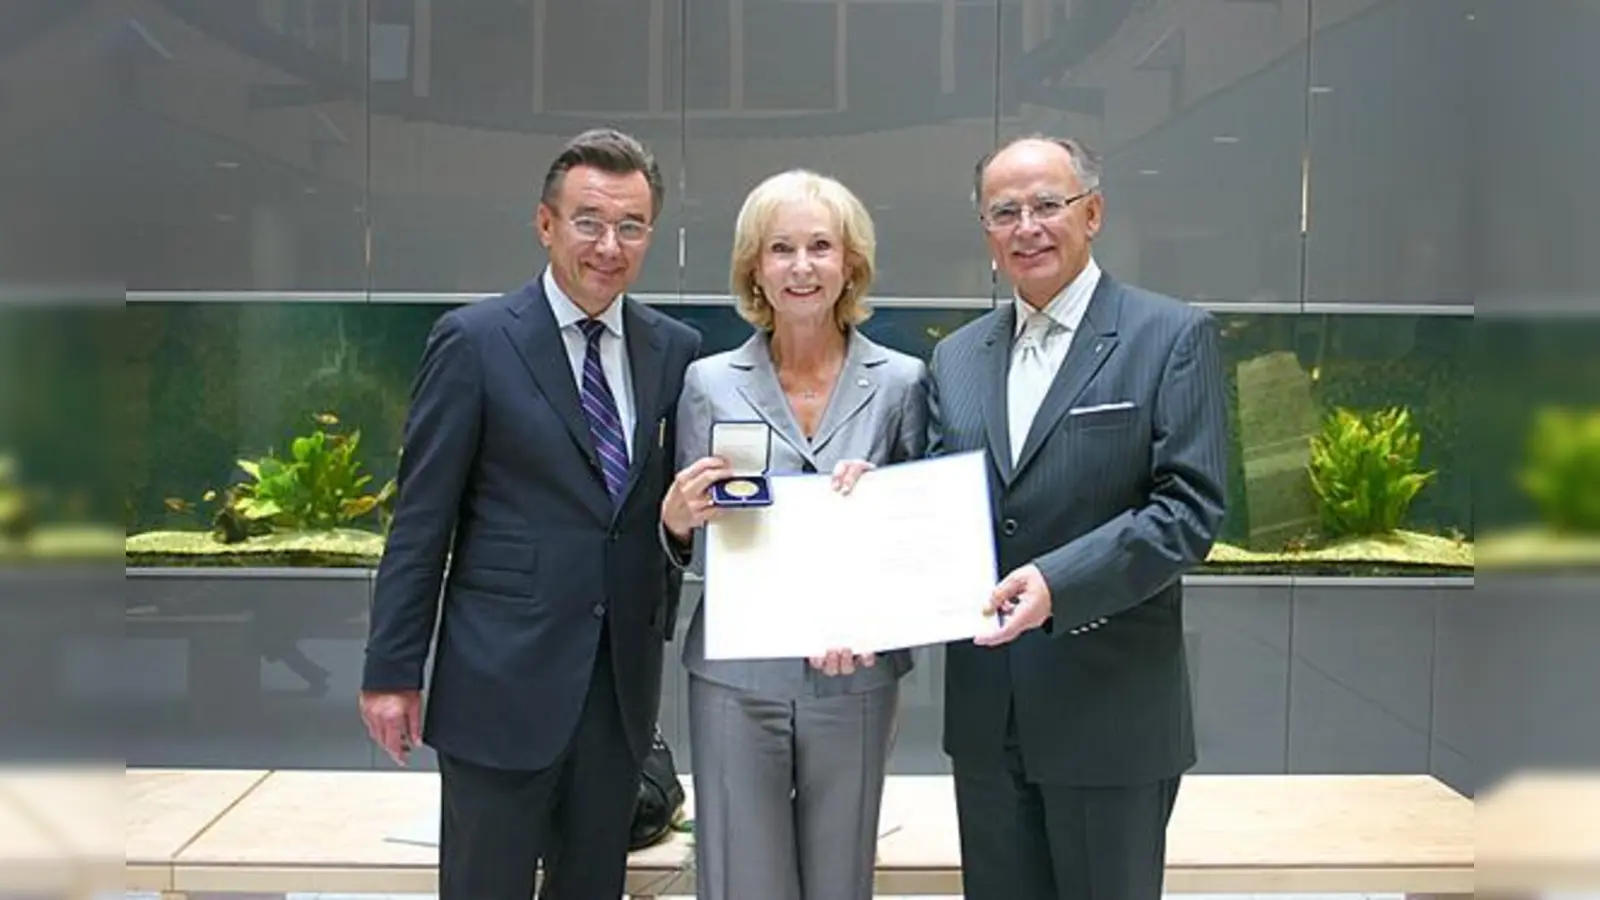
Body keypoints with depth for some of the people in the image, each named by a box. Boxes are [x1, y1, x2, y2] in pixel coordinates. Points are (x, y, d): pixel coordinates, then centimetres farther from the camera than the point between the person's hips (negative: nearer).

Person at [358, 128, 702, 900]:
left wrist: (663, 633, 0)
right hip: (502, 682, -4)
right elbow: (421, 520, -6)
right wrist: (392, 671, -6)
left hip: (623, 683, 4)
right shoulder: (474, 341, -6)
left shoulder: (676, 350, 6)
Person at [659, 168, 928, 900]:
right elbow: (689, 548, 7)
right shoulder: (709, 382, 0)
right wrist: (678, 517, -15)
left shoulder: (901, 381, -1)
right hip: (736, 680, 0)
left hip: (855, 680, 0)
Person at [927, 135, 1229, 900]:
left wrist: (1059, 581, -24)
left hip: (1111, 710, -4)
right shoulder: (958, 356, 11)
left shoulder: (1172, 336, -5)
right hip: (986, 714, 5)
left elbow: (1191, 508, -13)